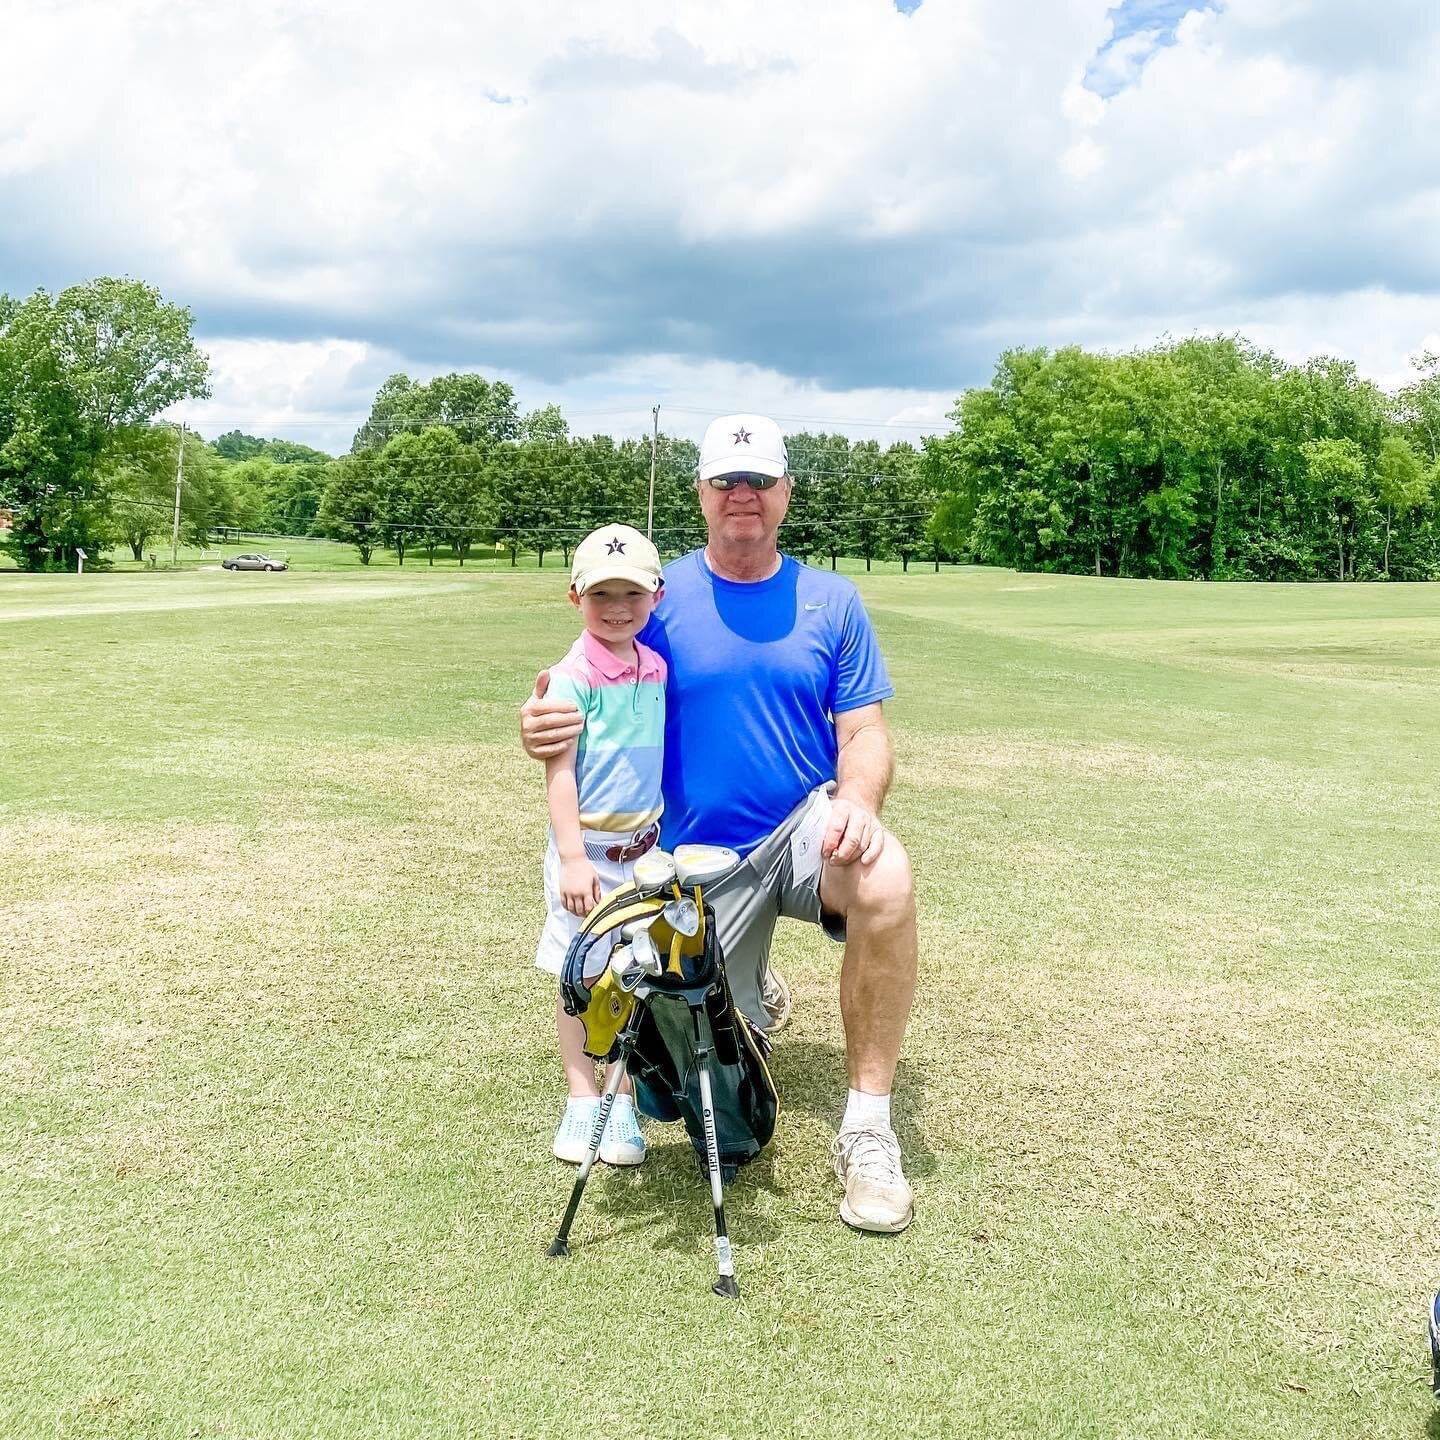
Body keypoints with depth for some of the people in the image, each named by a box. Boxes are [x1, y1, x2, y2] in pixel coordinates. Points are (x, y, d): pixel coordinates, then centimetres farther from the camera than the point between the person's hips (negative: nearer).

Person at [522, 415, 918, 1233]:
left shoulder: (832, 602, 1)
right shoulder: (660, 598, -2)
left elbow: (864, 732, -1)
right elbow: (602, 718, -1)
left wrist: (858, 801, -24)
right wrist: (544, 729, -25)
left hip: (805, 827, 0)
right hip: (702, 853, 1)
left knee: (887, 880, -36)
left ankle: (867, 1129, -22)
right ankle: (753, 986, 41)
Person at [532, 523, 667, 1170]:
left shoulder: (657, 668, 4)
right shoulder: (573, 676, -12)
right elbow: (558, 772, -15)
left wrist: (664, 836, 14)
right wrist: (572, 858, -21)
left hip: (645, 847, 5)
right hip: (587, 847, -4)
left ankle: (624, 1103, 21)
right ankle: (582, 1100, 21)